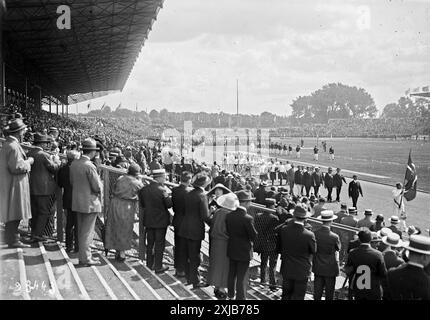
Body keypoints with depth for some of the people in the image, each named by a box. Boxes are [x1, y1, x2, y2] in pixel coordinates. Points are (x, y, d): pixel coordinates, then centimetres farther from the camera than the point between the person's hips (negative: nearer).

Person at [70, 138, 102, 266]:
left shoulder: (73, 164, 2)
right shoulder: (89, 166, -21)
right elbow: (97, 187, -18)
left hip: (77, 202, 8)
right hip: (90, 203, -8)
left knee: (81, 230, 16)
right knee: (87, 232, 0)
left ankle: (84, 254, 26)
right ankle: (85, 258, 6)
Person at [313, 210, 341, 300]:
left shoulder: (315, 234, -10)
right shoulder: (334, 237, -19)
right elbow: (338, 249, 0)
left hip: (318, 268, 3)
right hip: (330, 269, -3)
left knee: (317, 293, 12)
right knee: (329, 294, 10)